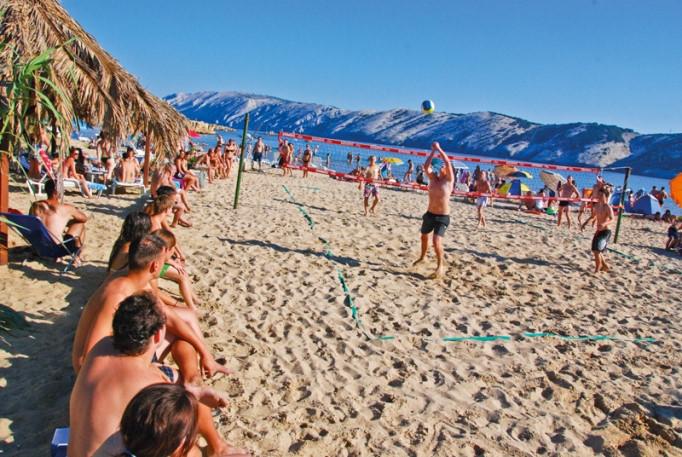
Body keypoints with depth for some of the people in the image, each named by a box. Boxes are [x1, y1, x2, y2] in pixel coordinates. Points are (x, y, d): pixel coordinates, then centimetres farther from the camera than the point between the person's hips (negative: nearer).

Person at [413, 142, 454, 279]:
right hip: (429, 214, 6)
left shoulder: (449, 180, -9)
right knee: (424, 237, 22)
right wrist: (433, 151, -11)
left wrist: (439, 148, -16)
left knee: (437, 241, -19)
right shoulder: (433, 178, 4)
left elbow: (447, 163, -21)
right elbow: (426, 166, -11)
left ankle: (441, 266, -2)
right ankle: (422, 257, 48)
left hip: (442, 217, -6)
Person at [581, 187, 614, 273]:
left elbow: (612, 219, -28)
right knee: (595, 250, 17)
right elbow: (593, 217, 21)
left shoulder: (608, 207, -17)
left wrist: (604, 223, -47)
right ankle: (605, 266, 38)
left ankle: (597, 270, -4)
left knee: (597, 250, -17)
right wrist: (585, 224, 12)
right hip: (598, 231, 8)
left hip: (606, 232, -8)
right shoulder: (596, 206, 6)